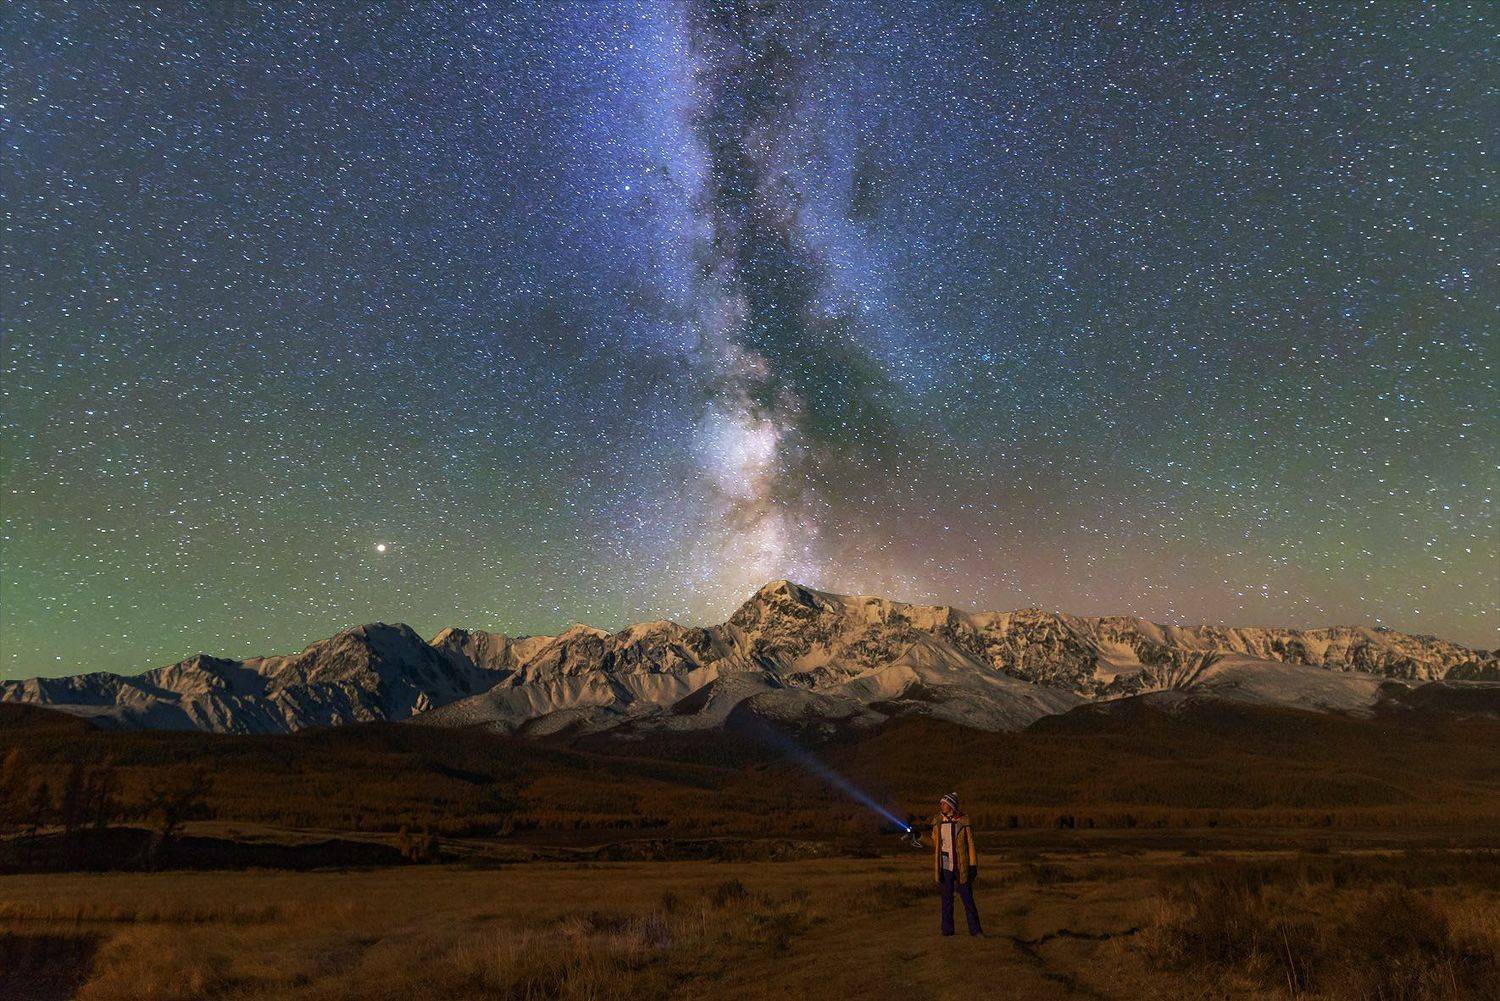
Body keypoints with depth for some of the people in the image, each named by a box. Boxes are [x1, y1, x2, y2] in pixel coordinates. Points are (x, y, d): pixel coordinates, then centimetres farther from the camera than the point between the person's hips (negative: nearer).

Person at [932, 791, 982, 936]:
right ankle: (947, 929, 18)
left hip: (961, 866, -3)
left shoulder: (963, 821, -5)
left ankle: (975, 929, 11)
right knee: (947, 898, 9)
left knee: (967, 898, 1)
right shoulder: (937, 822, 4)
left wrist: (973, 865, -4)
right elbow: (934, 843, 14)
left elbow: (970, 844, -3)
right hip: (945, 866, 3)